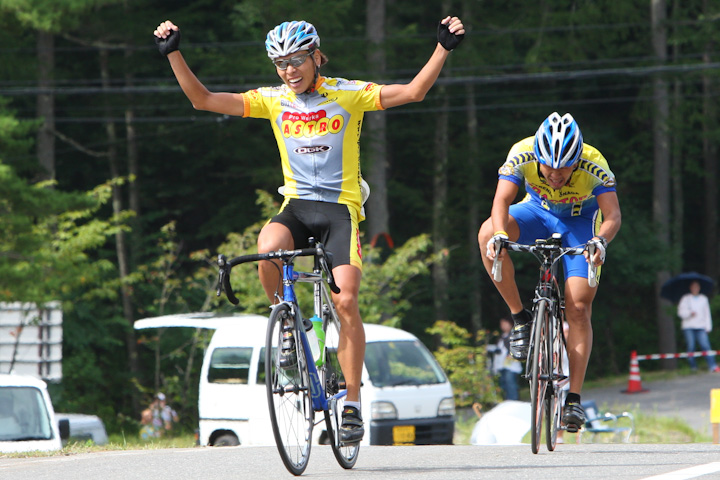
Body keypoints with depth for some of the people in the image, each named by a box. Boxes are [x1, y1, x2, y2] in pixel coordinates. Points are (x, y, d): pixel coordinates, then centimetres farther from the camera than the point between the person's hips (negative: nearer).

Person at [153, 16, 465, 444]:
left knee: (346, 300, -17)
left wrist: (444, 48, -20)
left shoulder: (348, 94, -1)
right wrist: (174, 54, -7)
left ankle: (353, 404, -7)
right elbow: (203, 100, 2)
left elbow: (413, 91, -9)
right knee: (268, 248, -33)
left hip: (340, 207, -2)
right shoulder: (273, 101, 5)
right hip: (296, 205, 2)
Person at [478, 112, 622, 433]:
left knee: (578, 308, -13)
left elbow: (612, 216, -35)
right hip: (538, 212, 2)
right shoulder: (522, 155, -30)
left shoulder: (594, 165, -33)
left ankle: (574, 398, -7)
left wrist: (601, 240, -56)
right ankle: (520, 319, -16)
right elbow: (501, 201, -35)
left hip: (580, 222, -2)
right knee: (488, 234, -29)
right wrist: (499, 234, -55)